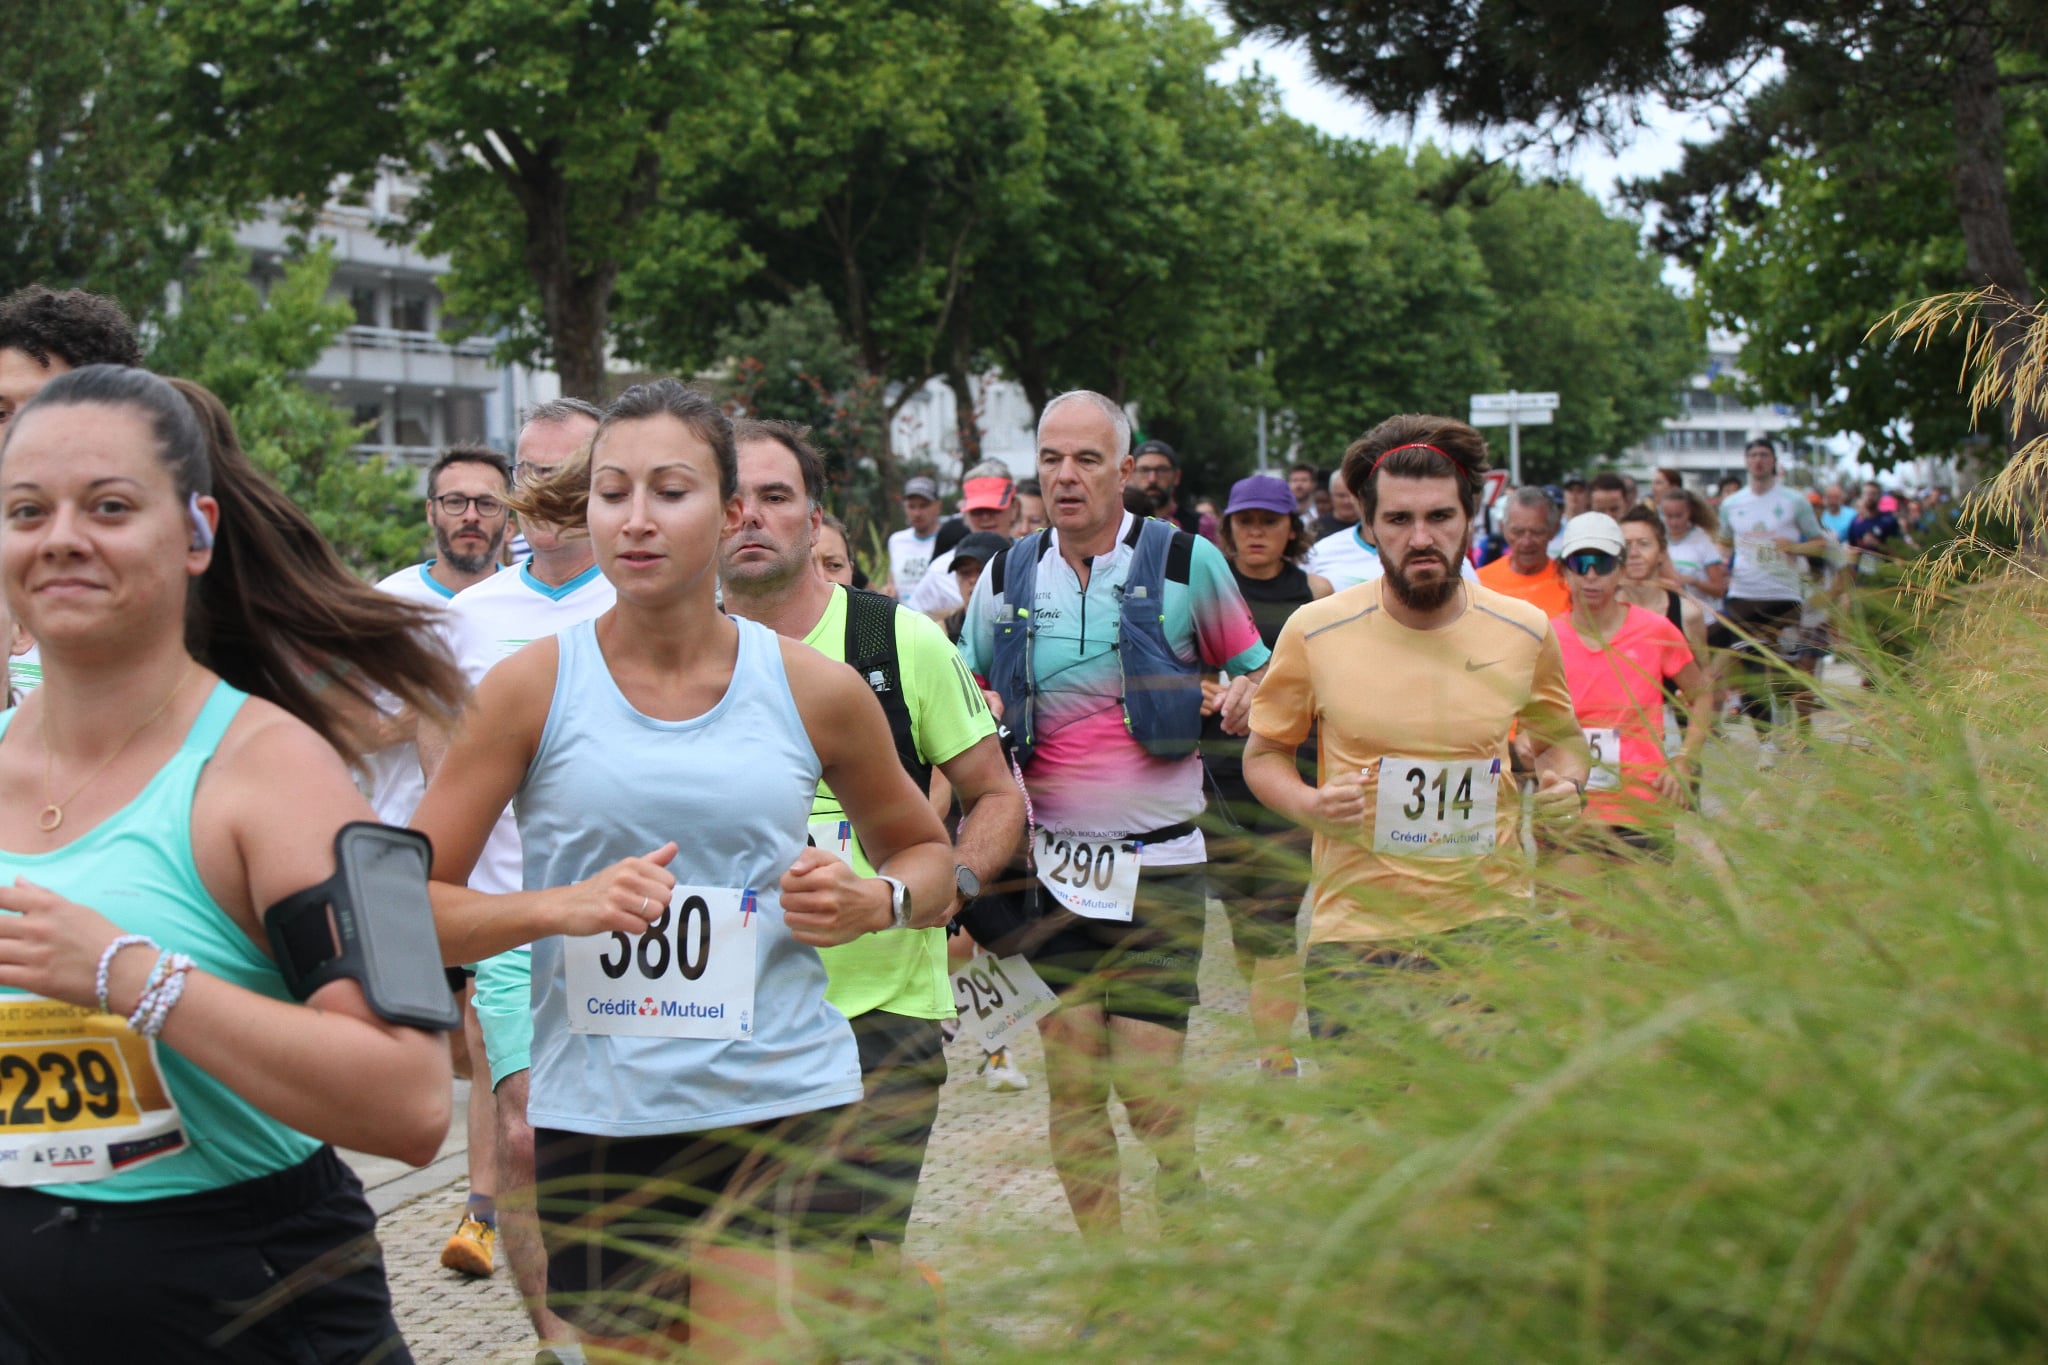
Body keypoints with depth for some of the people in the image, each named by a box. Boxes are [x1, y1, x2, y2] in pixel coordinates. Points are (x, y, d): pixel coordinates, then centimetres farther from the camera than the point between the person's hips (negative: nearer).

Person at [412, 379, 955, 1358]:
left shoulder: (815, 691, 2)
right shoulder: (533, 688, -2)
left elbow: (928, 855, 17)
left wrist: (879, 903, -5)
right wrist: (562, 906, -17)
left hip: (782, 1106, 0)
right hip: (595, 1120, 1)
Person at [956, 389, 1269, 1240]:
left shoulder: (1186, 562, -2)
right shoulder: (1007, 577, 6)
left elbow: (1254, 667, 10)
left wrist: (1244, 699, -13)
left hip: (1157, 865, -2)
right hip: (1052, 866, 3)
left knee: (1148, 1082, -5)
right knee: (1071, 1085, 5)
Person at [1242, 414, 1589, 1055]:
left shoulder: (1525, 631, 1)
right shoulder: (1315, 631, -5)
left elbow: (1558, 736, 19)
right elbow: (1264, 753, 8)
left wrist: (1567, 782, -3)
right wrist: (1308, 804, -13)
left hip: (1491, 924, 2)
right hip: (1357, 926, -1)